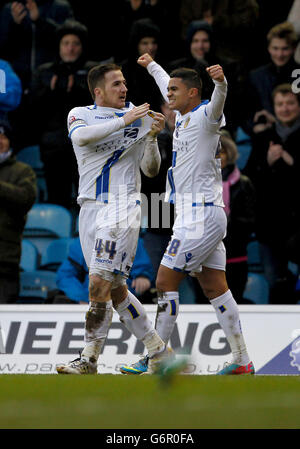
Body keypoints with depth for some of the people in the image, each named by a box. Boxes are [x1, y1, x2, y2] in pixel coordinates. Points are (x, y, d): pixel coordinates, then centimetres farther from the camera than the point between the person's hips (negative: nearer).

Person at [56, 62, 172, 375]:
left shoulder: (139, 116, 5)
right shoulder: (80, 114, 9)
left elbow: (151, 170, 6)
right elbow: (82, 136, -17)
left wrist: (152, 137, -10)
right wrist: (124, 121, -23)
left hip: (122, 207, -4)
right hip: (91, 208, 4)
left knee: (100, 282, -14)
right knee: (115, 289, 8)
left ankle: (89, 360, -11)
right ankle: (158, 352, 18)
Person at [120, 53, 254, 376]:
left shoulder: (204, 116, -10)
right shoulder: (183, 116, 16)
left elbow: (218, 101, -35)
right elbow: (169, 88, 38)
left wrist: (220, 82, -55)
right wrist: (152, 66, 53)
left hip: (201, 216, -10)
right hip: (197, 215, 10)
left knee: (165, 282, -8)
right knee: (214, 287, 8)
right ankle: (241, 362, 9)